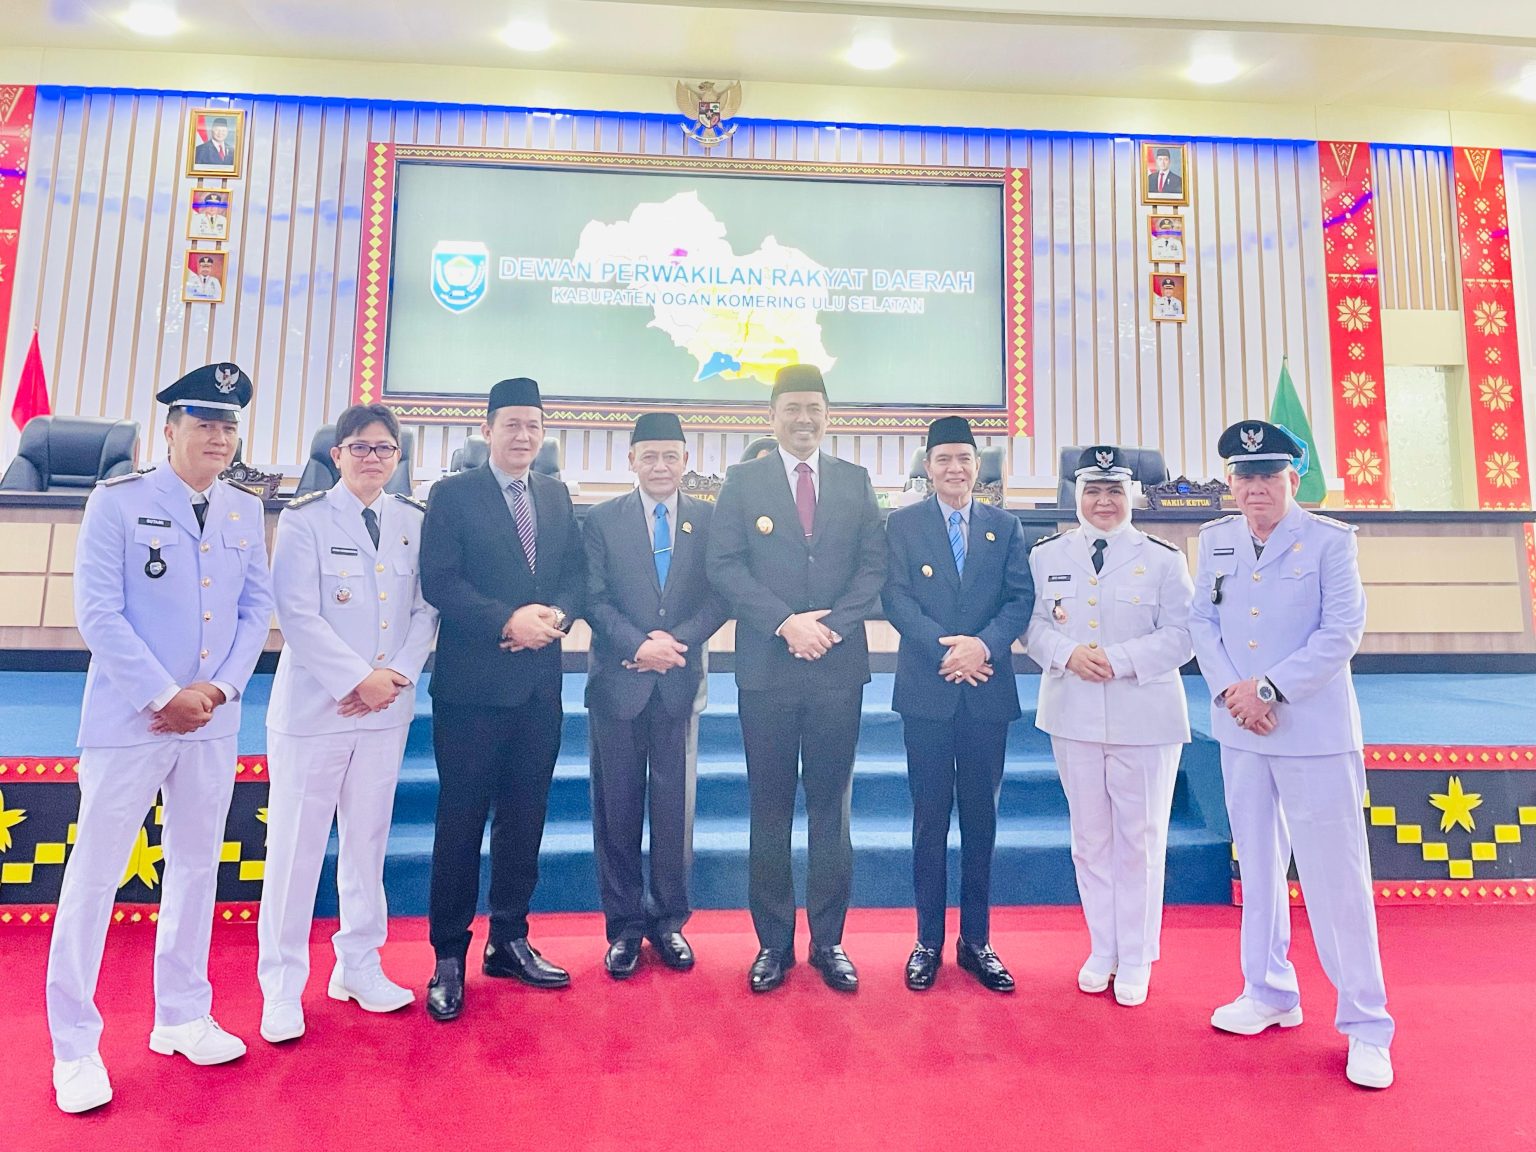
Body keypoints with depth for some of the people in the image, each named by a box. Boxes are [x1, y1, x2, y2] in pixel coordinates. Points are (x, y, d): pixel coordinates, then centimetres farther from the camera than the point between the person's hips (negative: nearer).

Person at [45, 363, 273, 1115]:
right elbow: (97, 613, -11)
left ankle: (182, 1018, 28)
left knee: (196, 868, 13)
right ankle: (74, 1048, 19)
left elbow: (257, 607, 6)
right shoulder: (118, 501, -6)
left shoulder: (246, 510, 7)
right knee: (95, 876, 4)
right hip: (128, 718, -4)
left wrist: (219, 688, -7)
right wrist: (165, 696, -14)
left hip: (213, 721, 5)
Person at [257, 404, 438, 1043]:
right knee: (296, 844, 4)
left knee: (368, 840, 13)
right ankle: (282, 987, 20)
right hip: (314, 704, -3)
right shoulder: (304, 518, -5)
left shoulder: (414, 521, 6)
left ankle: (358, 966, 28)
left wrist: (399, 672, -10)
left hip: (388, 706, 4)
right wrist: (359, 678, -15)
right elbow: (296, 615, -11)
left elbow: (426, 608, 4)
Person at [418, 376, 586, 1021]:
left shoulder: (556, 496, 13)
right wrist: (508, 620, -20)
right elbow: (438, 582, -10)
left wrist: (556, 614, -11)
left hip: (540, 684, 5)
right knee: (462, 819, 4)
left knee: (525, 817, 13)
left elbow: (576, 573, 9)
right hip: (472, 684, -4)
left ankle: (509, 941, 28)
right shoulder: (452, 495, -1)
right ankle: (449, 956, 19)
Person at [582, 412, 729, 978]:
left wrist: (677, 641, -14)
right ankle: (624, 925, 22)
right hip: (617, 682, 0)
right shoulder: (602, 519, 4)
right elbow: (594, 599, -2)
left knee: (675, 804, 8)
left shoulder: (711, 518, 5)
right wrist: (639, 646, -16)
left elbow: (721, 597, 0)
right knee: (617, 806, 8)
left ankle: (668, 920, 25)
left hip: (680, 682, 1)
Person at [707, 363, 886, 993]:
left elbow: (874, 565, 4)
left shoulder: (855, 481, 10)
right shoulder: (742, 481, 6)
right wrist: (787, 623, -14)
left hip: (839, 665, 1)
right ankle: (773, 942, 20)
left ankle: (828, 941, 22)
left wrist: (831, 623, -11)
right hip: (767, 666, -1)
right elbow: (724, 566, -3)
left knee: (831, 806, 9)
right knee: (770, 810, 7)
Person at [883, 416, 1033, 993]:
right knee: (930, 817, 6)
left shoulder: (1005, 527, 10)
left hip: (988, 690, 2)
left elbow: (1020, 599, 1)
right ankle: (928, 942, 19)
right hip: (927, 689, -2)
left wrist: (984, 645, -17)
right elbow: (896, 598, -5)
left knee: (981, 818, 10)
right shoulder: (902, 524, 4)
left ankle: (976, 941, 24)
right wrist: (945, 648, -18)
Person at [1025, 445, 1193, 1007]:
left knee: (1140, 840, 7)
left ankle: (1135, 960, 23)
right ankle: (1101, 950, 29)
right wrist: (1067, 653, -14)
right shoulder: (1046, 555, 5)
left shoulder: (1163, 558, -1)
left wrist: (1117, 659, -17)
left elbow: (1180, 637, -5)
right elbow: (1033, 624, 5)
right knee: (1090, 838, 13)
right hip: (1074, 717, 2)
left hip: (1145, 718, -2)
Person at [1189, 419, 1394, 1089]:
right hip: (1240, 732, 5)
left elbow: (1343, 632, -11)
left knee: (1337, 878, 0)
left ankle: (1366, 1027, 16)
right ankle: (1270, 995, 31)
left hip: (1315, 732, -4)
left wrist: (1269, 688, -16)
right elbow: (1202, 621, 5)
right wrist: (1229, 690, -9)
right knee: (1257, 868, 15)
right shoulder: (1215, 540, 7)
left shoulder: (1330, 540, -5)